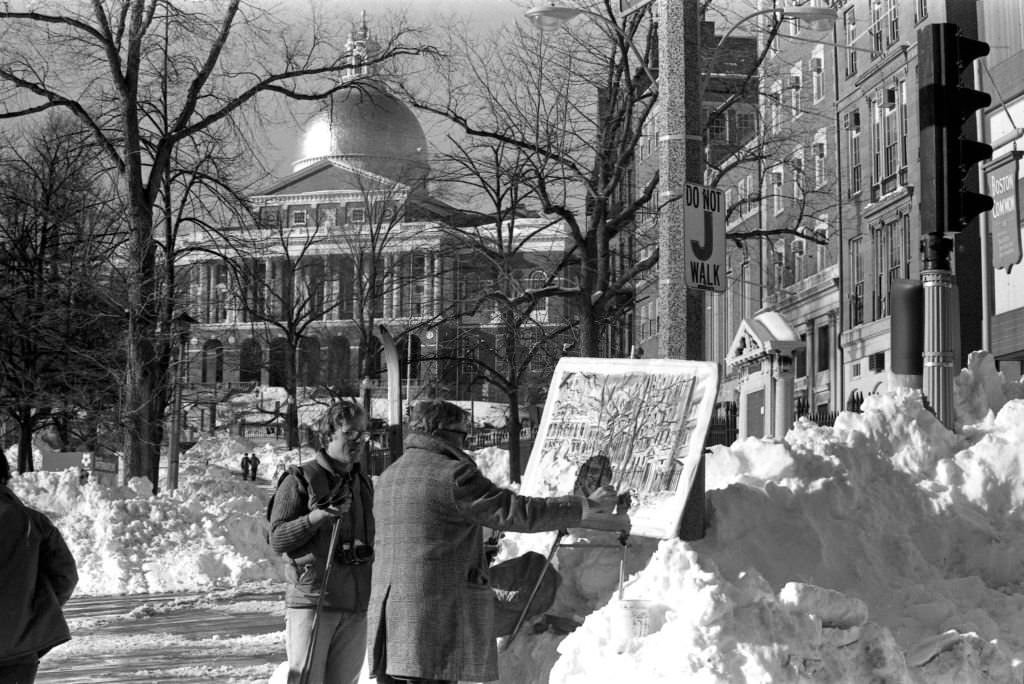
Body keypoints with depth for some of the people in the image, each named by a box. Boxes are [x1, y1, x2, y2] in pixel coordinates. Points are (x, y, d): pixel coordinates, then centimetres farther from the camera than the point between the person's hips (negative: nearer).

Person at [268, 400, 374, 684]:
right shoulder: (300, 479, -2)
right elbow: (277, 539, -7)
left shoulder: (364, 484, 17)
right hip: (311, 600, -6)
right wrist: (317, 516, -19)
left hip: (355, 607, 6)